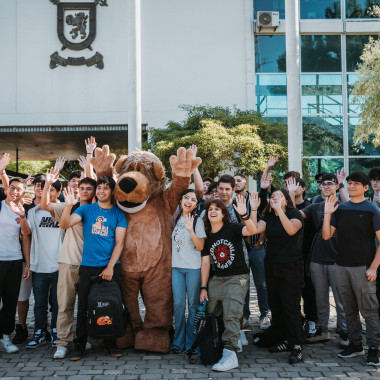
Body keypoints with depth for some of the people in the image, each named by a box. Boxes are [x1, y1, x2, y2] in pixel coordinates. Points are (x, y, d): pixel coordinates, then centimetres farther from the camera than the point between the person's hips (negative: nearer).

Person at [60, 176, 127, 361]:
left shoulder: (118, 214, 5)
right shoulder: (86, 209, 6)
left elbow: (119, 242, -1)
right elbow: (65, 225, -7)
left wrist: (110, 267, -10)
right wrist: (69, 206, -23)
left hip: (111, 267, 0)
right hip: (87, 267, 0)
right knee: (84, 306, 3)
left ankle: (110, 343, 19)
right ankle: (79, 345, 15)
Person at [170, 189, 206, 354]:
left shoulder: (198, 220, -2)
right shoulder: (176, 218, 10)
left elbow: (200, 246, -9)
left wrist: (191, 230, -22)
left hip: (193, 267, -3)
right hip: (176, 266, 4)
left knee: (193, 305, 0)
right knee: (178, 304, 2)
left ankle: (190, 342, 10)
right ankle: (178, 342, 11)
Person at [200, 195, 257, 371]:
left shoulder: (232, 229, -6)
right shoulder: (207, 236, 9)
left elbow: (251, 230, -27)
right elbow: (205, 262, 10)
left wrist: (244, 215, -45)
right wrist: (203, 287, 7)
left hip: (237, 278, -6)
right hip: (217, 279, 6)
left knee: (231, 315, -15)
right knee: (211, 315, 5)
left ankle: (230, 354, -17)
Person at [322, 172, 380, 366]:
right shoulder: (340, 209, 10)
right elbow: (326, 235, 6)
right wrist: (327, 214, -7)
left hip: (363, 267, -5)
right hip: (341, 266, 5)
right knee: (349, 309, 12)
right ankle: (355, 344, 22)